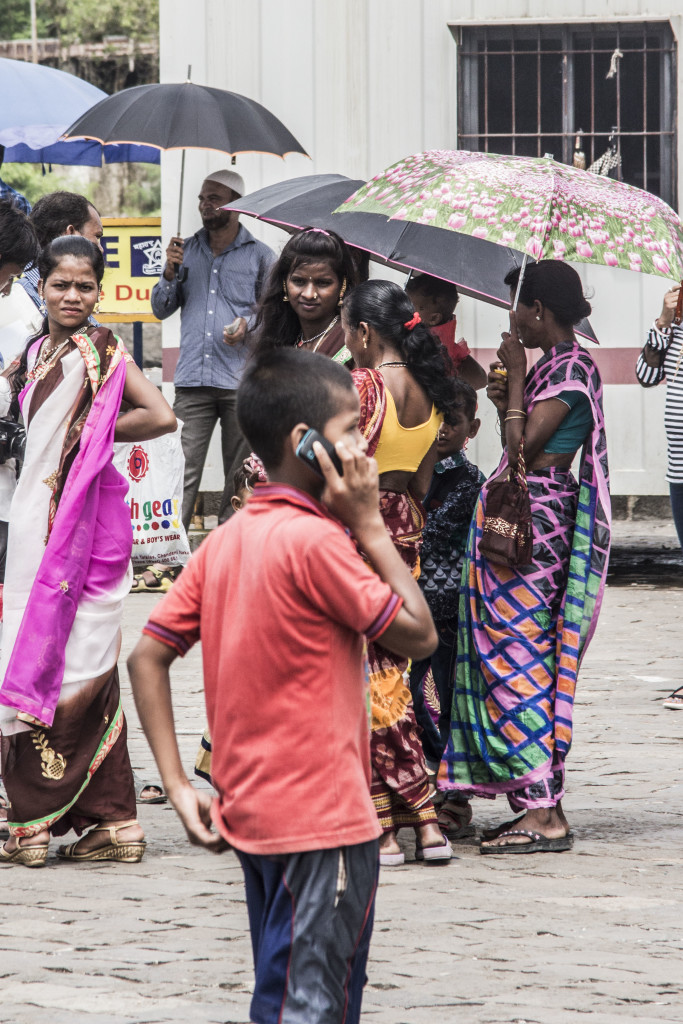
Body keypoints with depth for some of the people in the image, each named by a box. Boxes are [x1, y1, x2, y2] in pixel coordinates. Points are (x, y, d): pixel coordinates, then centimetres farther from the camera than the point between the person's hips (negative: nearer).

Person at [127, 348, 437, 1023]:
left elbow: (147, 657, 7)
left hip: (251, 814, 9)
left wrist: (178, 788, 6)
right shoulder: (316, 540, -16)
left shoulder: (224, 541, 7)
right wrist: (370, 523, -6)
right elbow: (418, 635, -10)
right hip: (322, 820, -9)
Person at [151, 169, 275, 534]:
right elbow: (161, 309, 17)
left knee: (240, 476, 0)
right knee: (182, 472, -7)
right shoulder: (187, 250, 16)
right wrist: (170, 272, 0)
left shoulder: (259, 256, 8)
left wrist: (249, 324, -10)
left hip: (241, 381, -1)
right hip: (192, 381, 1)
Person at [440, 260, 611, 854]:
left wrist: (513, 378, -11)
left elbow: (524, 446, -19)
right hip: (523, 519, 10)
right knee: (522, 654, 11)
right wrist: (504, 399, 2)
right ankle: (541, 805, 13)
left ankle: (544, 815, -9)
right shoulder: (555, 364, 15)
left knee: (517, 654, -8)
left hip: (532, 520, -10)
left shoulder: (570, 368, -14)